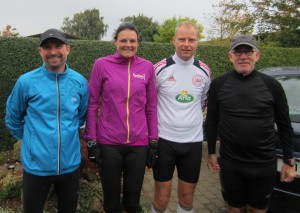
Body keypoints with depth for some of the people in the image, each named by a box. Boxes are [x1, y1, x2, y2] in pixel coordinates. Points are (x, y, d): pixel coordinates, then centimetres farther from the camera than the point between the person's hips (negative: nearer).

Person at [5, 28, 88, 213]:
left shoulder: (80, 82, -3)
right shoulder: (26, 82, -10)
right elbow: (13, 118, 4)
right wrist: (31, 140, 9)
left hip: (70, 163, 2)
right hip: (36, 165, -2)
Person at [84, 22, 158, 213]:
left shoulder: (147, 67, 2)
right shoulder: (101, 65, -4)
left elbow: (151, 106, 6)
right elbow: (92, 104, 0)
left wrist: (154, 139, 6)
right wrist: (91, 140, -2)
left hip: (139, 143, 2)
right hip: (108, 142, -1)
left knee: (133, 197, 16)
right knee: (111, 196, 15)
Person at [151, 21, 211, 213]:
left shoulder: (204, 71, 3)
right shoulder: (160, 69, -7)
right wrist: (155, 125, 5)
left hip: (193, 141, 3)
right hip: (164, 140, -3)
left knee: (187, 196, 14)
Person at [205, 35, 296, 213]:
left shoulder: (272, 85, -4)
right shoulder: (218, 84, -2)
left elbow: (284, 125, 2)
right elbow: (212, 121, 5)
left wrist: (288, 161, 3)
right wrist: (211, 152, 5)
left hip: (264, 165, 0)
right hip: (230, 164, 0)